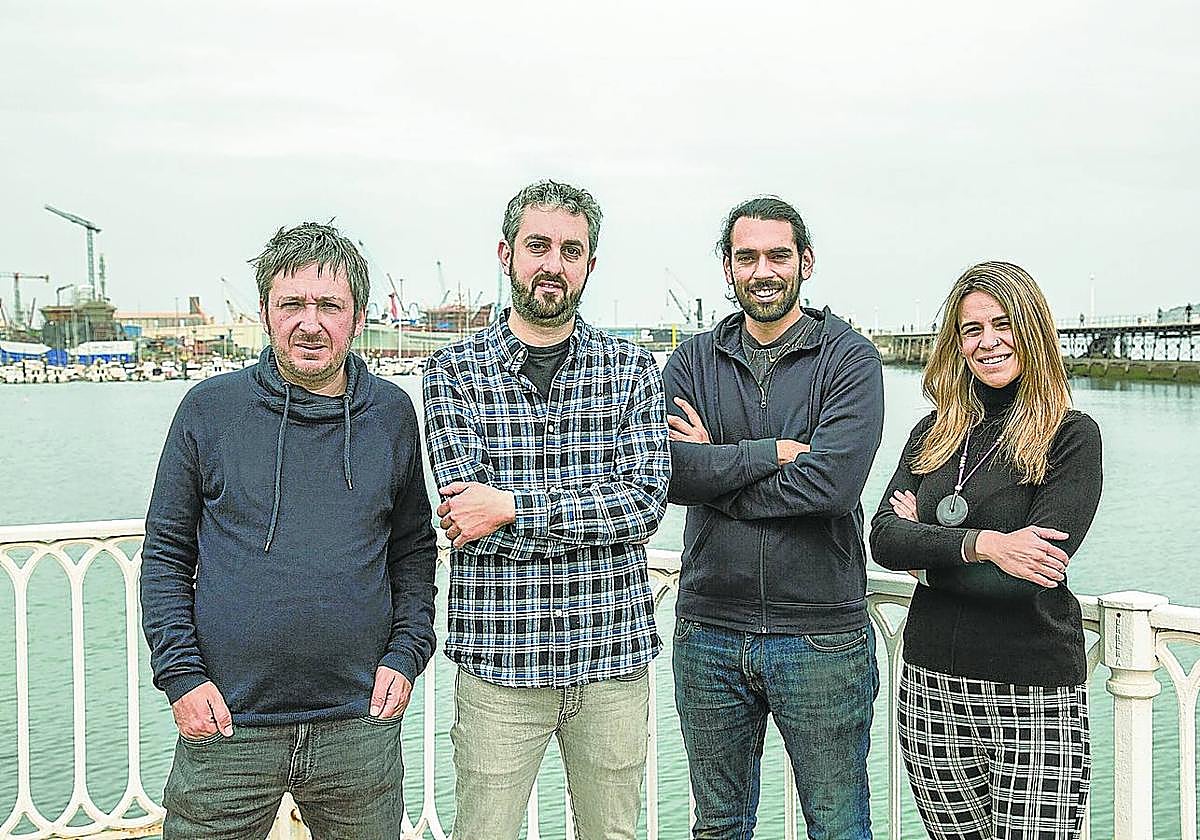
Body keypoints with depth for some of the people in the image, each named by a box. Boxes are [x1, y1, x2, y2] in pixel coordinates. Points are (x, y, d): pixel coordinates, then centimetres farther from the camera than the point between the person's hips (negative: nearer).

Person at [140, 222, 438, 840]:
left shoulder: (391, 414, 4)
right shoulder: (210, 408, -1)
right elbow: (165, 552, 3)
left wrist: (407, 651, 0)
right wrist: (180, 673, -6)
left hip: (359, 723, 2)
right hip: (226, 721, -1)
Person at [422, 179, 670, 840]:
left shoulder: (631, 369, 5)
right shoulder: (453, 372, 0)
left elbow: (647, 501, -8)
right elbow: (470, 512, -11)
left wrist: (512, 506, -15)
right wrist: (598, 512, -11)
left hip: (613, 653, 2)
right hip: (500, 660, -1)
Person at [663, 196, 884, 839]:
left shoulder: (849, 359, -3)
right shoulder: (693, 362, 6)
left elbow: (834, 482, -19)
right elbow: (665, 469, -11)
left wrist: (715, 468, -11)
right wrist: (776, 452, -15)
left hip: (822, 637, -3)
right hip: (708, 632, 3)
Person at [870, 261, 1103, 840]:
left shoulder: (1071, 435, -5)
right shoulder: (933, 434, 9)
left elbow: (1034, 571, -16)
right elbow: (883, 541, -5)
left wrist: (926, 550, -6)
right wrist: (980, 544, -20)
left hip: (1035, 700, -4)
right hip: (931, 688, 4)